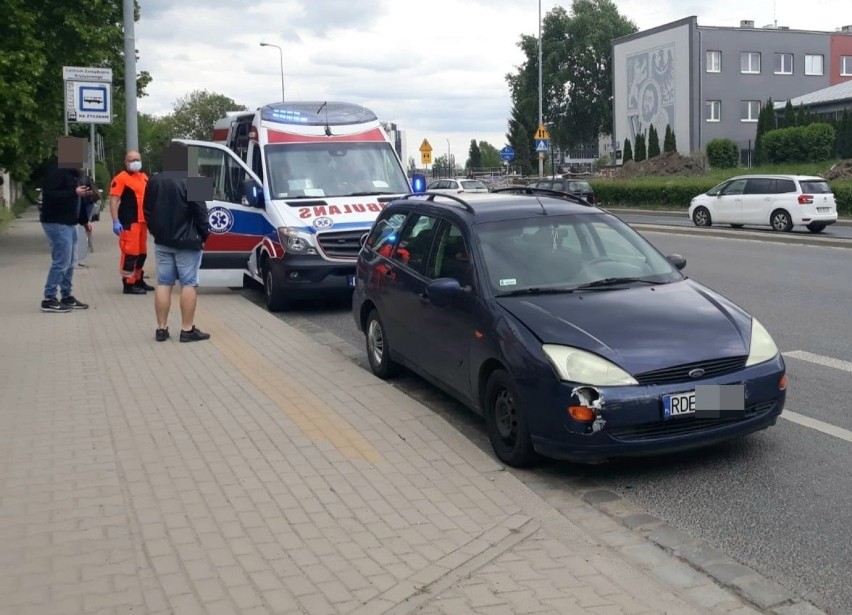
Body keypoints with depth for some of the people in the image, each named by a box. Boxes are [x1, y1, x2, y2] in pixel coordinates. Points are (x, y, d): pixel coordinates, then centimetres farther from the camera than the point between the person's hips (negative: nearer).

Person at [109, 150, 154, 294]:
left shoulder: (144, 177, 17)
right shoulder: (121, 178, -8)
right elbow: (114, 200, -14)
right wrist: (115, 221, -21)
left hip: (142, 221, 9)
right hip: (129, 222, -8)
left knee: (142, 252, 15)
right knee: (130, 252, -9)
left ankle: (138, 280, 28)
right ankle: (129, 284, -5)